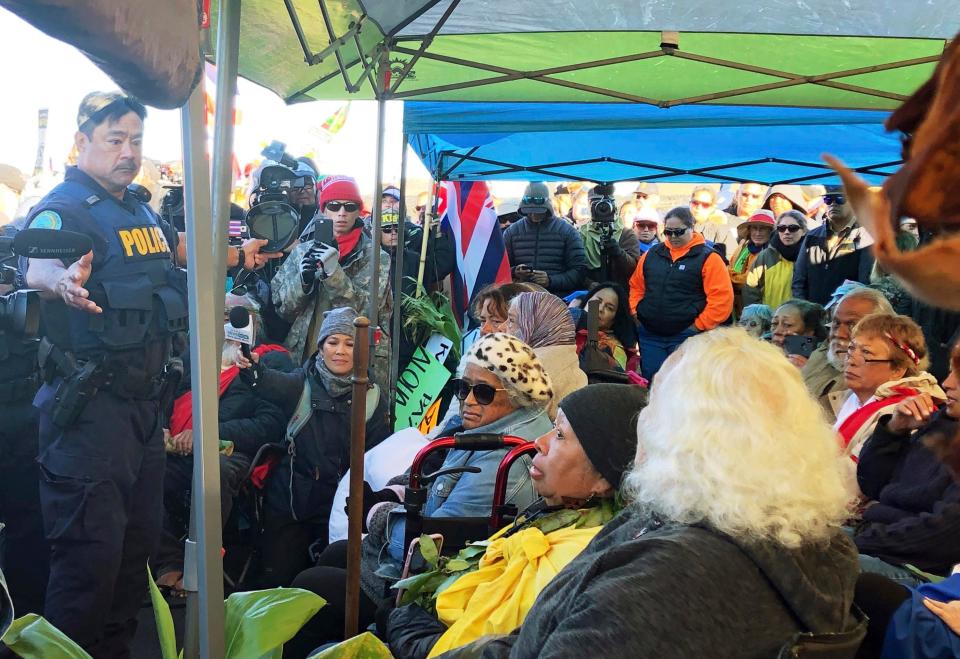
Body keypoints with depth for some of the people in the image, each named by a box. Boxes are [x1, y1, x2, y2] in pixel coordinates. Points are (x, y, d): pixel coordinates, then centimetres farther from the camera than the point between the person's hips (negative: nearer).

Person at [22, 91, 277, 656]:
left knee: (140, 537, 16)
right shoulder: (63, 209, -13)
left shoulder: (141, 211, 13)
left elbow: (180, 247, 33)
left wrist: (238, 255, 42)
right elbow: (38, 266, -34)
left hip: (145, 399, 9)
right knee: (92, 550, -10)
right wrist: (63, 281, -55)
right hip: (90, 406, -9)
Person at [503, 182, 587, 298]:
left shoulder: (567, 232, 7)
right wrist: (514, 272, -7)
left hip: (559, 297, -1)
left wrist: (551, 281, -12)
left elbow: (579, 270, 3)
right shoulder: (511, 232, 13)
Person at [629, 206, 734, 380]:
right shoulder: (651, 255, 11)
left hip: (686, 336, -4)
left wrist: (700, 326, -12)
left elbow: (722, 298, -11)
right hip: (649, 335, 4)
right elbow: (636, 286, 19)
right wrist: (635, 313, 7)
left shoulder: (708, 258, -4)